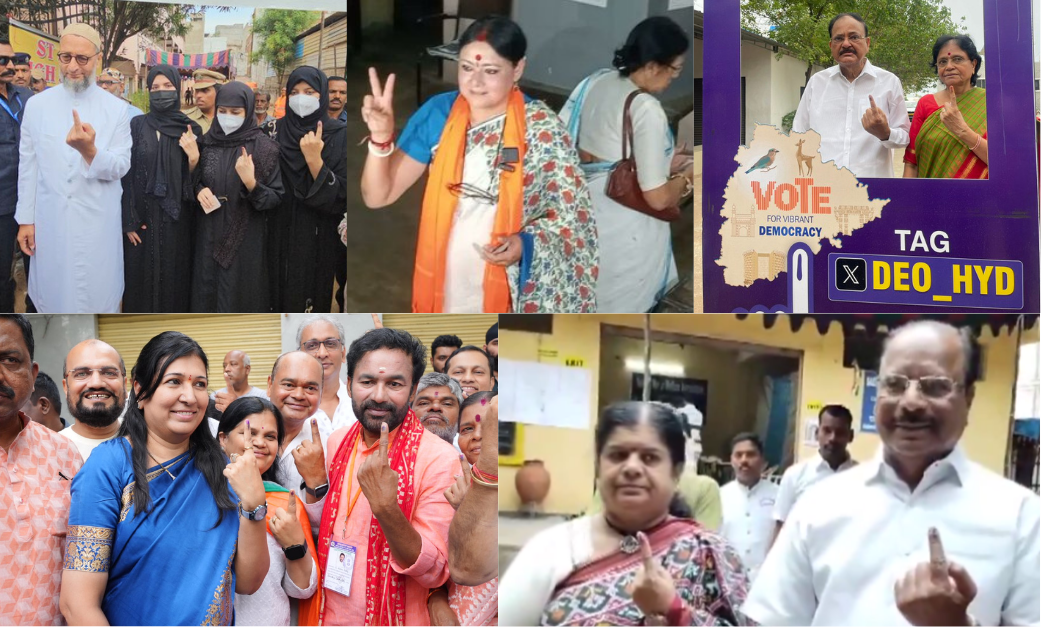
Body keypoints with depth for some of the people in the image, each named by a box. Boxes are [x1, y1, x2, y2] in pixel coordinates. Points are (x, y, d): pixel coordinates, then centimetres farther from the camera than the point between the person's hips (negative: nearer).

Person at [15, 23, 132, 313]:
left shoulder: (116, 109, -3)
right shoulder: (37, 105, 2)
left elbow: (121, 168, -6)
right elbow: (28, 165, 5)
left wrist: (90, 151, -27)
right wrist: (25, 218, 4)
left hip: (98, 224, -1)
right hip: (50, 222, 1)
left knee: (97, 299, 4)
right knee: (52, 298, 10)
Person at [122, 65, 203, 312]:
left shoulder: (191, 130, 4)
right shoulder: (137, 125, 2)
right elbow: (127, 173, -1)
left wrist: (194, 157, -17)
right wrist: (129, 221, -7)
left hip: (177, 219, 1)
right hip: (143, 216, -1)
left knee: (174, 277, 4)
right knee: (142, 278, 3)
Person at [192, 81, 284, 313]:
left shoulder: (265, 148, -9)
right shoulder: (207, 143, 3)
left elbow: (277, 199, -9)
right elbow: (194, 181, 15)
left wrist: (251, 183, -26)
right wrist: (199, 190, -7)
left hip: (245, 241, -4)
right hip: (209, 238, 4)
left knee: (239, 299, 2)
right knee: (207, 296, 10)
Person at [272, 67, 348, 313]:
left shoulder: (341, 134, -7)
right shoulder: (275, 131, 2)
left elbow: (340, 196, -15)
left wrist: (314, 159, -25)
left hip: (318, 240, -2)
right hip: (279, 235, 2)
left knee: (312, 297, 7)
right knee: (279, 298, 9)